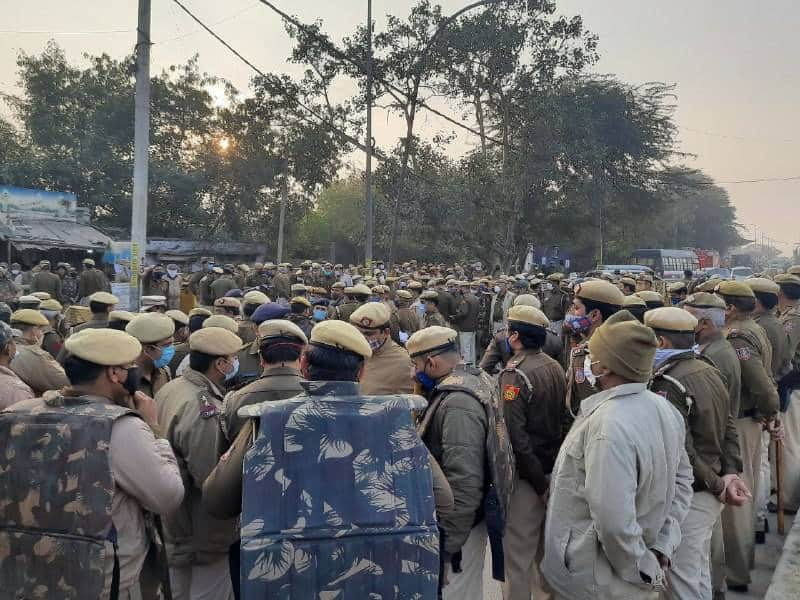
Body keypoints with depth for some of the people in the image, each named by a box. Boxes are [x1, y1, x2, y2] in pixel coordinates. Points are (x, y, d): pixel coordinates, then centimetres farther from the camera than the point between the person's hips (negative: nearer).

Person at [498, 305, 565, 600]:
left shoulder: (515, 373, -19)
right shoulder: (556, 368, 2)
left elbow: (514, 433, -23)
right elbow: (562, 418, 10)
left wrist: (537, 480, -15)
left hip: (526, 474, -8)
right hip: (553, 469, 8)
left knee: (517, 551, 4)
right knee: (545, 545, 22)